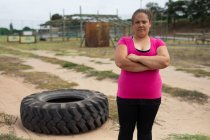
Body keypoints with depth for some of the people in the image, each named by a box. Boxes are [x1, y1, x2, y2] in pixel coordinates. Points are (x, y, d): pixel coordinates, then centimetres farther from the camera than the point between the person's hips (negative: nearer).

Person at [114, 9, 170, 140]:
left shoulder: (158, 43, 3)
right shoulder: (124, 41, -1)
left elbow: (165, 61, -16)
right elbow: (120, 62, -19)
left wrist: (138, 58, -18)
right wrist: (151, 64, -16)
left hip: (151, 97, 1)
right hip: (127, 96, -1)